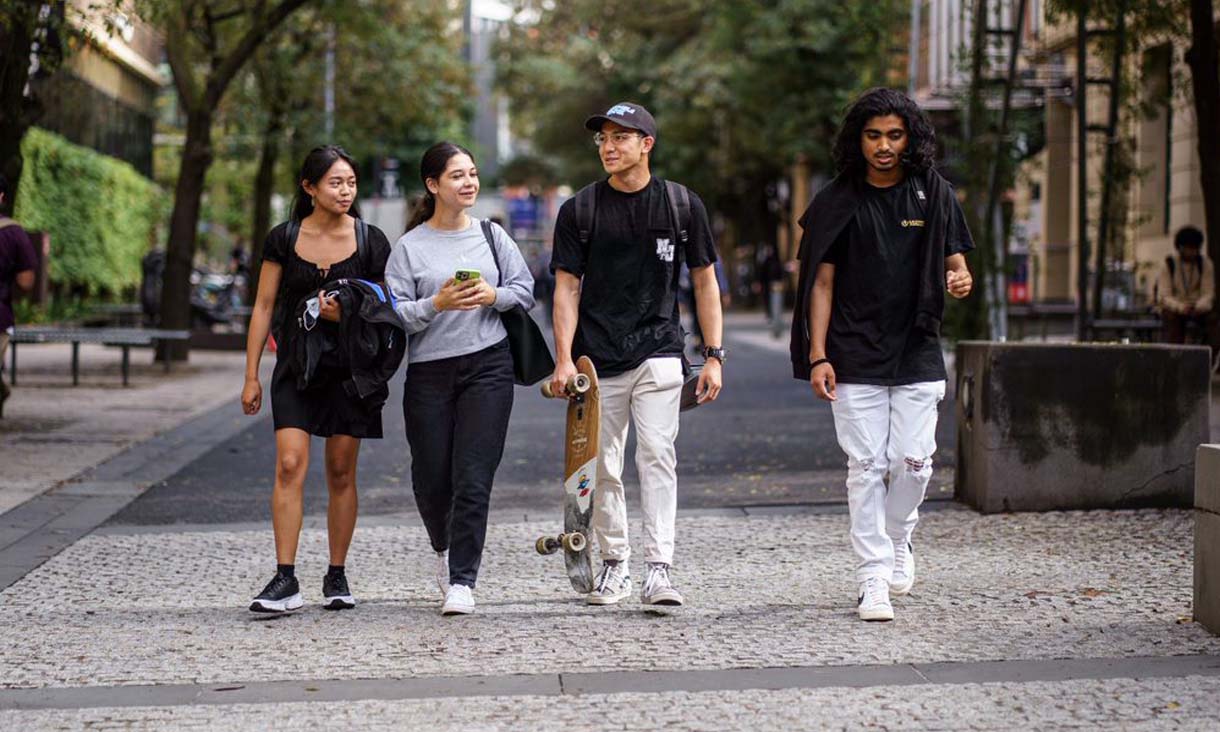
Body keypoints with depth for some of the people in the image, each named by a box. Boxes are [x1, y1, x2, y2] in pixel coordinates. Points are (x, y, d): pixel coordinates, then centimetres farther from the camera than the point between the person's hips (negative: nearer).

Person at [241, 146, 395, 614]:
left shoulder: (371, 241, 0)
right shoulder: (284, 240, 1)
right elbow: (264, 307, 5)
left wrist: (344, 315, -17)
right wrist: (251, 376, 2)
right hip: (296, 365, 0)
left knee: (341, 474, 4)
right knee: (290, 466, -13)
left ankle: (337, 577, 15)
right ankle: (285, 580, -13)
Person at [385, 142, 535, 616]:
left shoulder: (491, 235, 8)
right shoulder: (410, 247, 1)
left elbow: (525, 289, 11)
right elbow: (394, 313, -3)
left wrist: (493, 296, -8)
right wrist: (436, 304, -18)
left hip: (488, 367, 0)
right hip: (429, 372, 0)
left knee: (473, 478, -9)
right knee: (431, 478, 6)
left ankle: (462, 582, -6)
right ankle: (445, 548, 37)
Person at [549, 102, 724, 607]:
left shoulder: (682, 205, 4)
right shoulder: (580, 210, 4)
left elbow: (705, 282, 9)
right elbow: (567, 287, 4)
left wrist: (714, 355, 2)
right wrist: (564, 359, -7)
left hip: (658, 352, -1)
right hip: (597, 357, 1)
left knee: (657, 456, -13)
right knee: (604, 467, 6)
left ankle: (659, 570, -15)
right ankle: (614, 565, 19)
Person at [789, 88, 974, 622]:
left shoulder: (934, 195, 6)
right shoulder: (837, 201, 3)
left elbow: (955, 265, 10)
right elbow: (822, 282, 3)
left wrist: (960, 280, -15)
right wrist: (817, 355, -6)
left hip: (918, 355, 1)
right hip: (855, 359, -1)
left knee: (914, 462, -3)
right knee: (866, 467, -3)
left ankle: (898, 540, 26)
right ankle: (873, 579, 2)